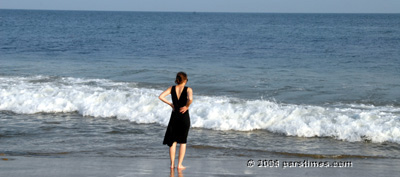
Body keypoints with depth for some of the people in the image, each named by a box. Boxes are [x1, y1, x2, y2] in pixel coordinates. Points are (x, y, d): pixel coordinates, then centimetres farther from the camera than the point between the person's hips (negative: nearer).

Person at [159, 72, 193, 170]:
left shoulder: (172, 88, 1)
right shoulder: (188, 89, -9)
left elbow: (161, 96, -8)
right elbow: (190, 99, -28)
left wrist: (170, 104, 1)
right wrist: (187, 106, -10)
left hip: (174, 116, 3)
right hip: (184, 116, -3)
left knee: (173, 140, 13)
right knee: (183, 141, 9)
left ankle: (172, 164, 12)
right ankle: (179, 165, 7)